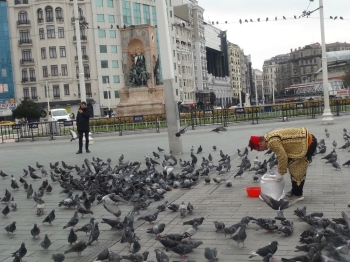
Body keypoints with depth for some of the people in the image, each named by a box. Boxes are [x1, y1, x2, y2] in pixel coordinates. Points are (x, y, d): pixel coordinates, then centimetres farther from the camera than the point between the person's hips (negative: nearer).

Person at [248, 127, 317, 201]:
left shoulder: (272, 141, -23)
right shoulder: (272, 138, 8)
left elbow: (282, 156, -24)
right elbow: (281, 154, 16)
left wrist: (281, 173, -12)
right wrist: (280, 170, 18)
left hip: (309, 143, -10)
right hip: (306, 140, 10)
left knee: (298, 170, -4)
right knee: (293, 166, 17)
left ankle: (298, 194, 7)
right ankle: (295, 190, 29)